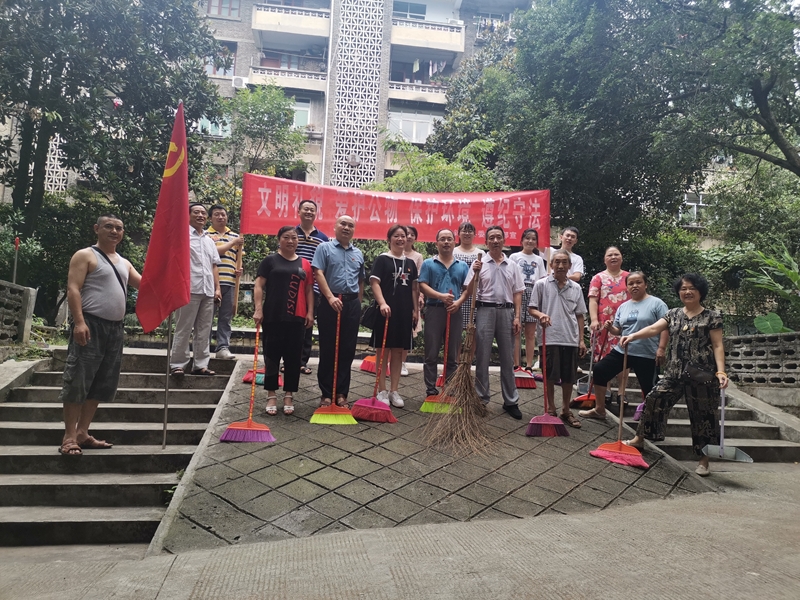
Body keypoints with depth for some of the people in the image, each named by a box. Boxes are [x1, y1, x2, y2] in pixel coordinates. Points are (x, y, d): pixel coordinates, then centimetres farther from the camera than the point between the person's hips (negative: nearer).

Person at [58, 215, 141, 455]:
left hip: (115, 328, 8)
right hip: (91, 324, -7)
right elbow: (73, 289, -11)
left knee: (101, 384, 9)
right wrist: (79, 322, -22)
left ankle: (82, 433, 17)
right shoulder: (85, 256, -1)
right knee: (78, 380, -6)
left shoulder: (123, 263, 19)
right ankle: (69, 437, 0)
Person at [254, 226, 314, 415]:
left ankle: (288, 396, 16)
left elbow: (309, 290, 13)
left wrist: (310, 312, 4)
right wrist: (258, 309, -11)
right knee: (272, 356, 4)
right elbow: (259, 286, -1)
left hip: (297, 318, 2)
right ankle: (271, 395, 14)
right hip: (273, 317, -2)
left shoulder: (304, 264, 11)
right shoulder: (270, 261, 3)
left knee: (293, 357, 5)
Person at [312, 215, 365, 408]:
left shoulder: (358, 254, 16)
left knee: (347, 350, 5)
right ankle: (326, 394, 10)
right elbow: (318, 274, -9)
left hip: (352, 304, 4)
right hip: (330, 302, -4)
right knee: (327, 349, 1)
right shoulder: (324, 248, 2)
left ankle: (341, 393, 13)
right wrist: (330, 297, -20)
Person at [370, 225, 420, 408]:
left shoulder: (410, 263, 14)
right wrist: (382, 303, -22)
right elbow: (374, 283, -10)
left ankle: (394, 391, 17)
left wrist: (416, 309, 10)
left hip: (405, 312, 5)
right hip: (387, 311, -5)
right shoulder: (382, 259, -1)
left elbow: (414, 288, 17)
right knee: (383, 351, 1)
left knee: (398, 352, 9)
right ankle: (382, 391, 9)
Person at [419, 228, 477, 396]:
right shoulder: (428, 263, 5)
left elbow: (468, 289, 7)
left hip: (455, 312, 2)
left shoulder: (462, 266, 12)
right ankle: (431, 390, 8)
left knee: (452, 355, 7)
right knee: (431, 353, 1)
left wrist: (459, 302, -11)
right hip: (434, 310, -2)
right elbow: (423, 286, -4)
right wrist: (441, 296, -17)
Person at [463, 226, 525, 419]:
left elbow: (517, 293, 8)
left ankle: (511, 401, 15)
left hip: (506, 311, 2)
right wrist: (476, 274, -16)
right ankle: (481, 398, 12)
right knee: (482, 356, 2)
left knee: (507, 358, 7)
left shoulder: (512, 265, 9)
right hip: (485, 311, -2)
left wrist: (517, 317, 0)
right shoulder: (479, 263, 2)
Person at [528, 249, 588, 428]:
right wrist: (540, 315, -20)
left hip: (571, 339, 3)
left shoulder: (576, 288, 9)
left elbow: (579, 315, 13)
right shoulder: (541, 284, 0)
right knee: (550, 376, 4)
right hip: (549, 338, -3)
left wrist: (581, 339, 9)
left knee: (569, 377, 10)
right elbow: (531, 308, 2)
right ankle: (551, 410, 20)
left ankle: (566, 411, 25)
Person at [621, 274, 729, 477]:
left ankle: (704, 460, 18)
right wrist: (633, 336, -24)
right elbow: (653, 329, -5)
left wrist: (721, 372, -16)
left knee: (703, 415, 4)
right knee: (654, 400, 1)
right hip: (674, 373, 4)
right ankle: (640, 438, 19)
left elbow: (717, 346, -5)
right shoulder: (673, 314, 9)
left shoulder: (712, 316, -1)